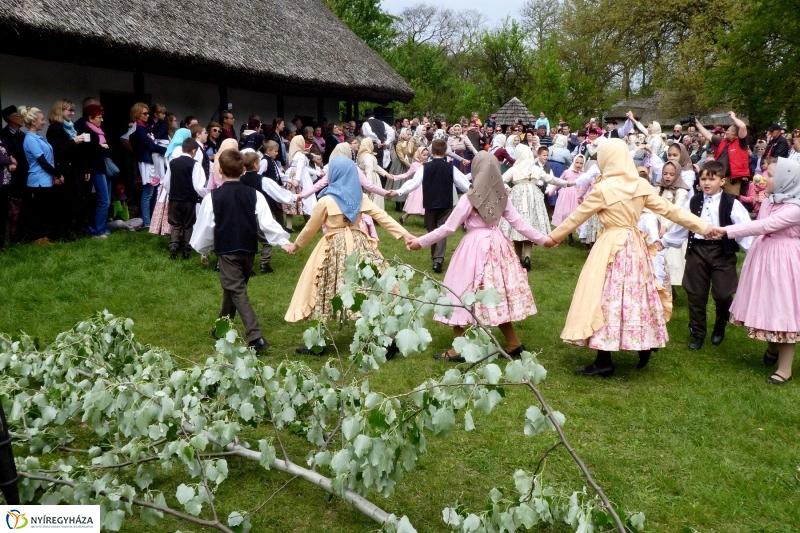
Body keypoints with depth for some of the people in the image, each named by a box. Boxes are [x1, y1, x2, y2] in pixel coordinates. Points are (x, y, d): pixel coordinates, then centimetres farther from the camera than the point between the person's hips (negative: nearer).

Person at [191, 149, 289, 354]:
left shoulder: (213, 197, -6)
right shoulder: (254, 195, -1)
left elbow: (206, 226, 0)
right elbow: (267, 222, -8)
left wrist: (203, 250, 15)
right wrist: (284, 241, -6)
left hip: (226, 250, -4)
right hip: (249, 249, 4)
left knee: (237, 292, -5)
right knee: (233, 288, 21)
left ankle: (256, 337, -18)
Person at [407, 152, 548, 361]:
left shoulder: (470, 197, -13)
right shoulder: (502, 196, 1)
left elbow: (448, 227, -10)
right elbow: (519, 223, 6)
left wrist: (420, 242, -3)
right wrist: (542, 239, 19)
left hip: (475, 248, -6)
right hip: (497, 246, 6)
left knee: (463, 294, 3)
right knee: (498, 294, 15)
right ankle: (514, 344, 22)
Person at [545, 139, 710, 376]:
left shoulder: (603, 188, -14)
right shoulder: (641, 185, 2)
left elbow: (576, 217, -4)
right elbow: (670, 210, 4)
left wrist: (553, 237, 9)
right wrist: (704, 227, 10)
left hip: (612, 248, -6)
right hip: (635, 245, 7)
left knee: (606, 297, -1)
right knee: (636, 294, 17)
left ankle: (604, 361, 2)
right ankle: (644, 347, 26)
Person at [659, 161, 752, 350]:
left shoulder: (731, 203, -5)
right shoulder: (694, 201, 7)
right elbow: (681, 226, 15)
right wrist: (664, 241, 18)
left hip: (723, 252, -3)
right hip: (697, 250, 3)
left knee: (723, 295, 1)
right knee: (696, 294, 7)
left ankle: (719, 328, 29)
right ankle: (697, 333, 20)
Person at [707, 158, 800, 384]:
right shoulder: (770, 201, 6)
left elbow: (764, 225, -30)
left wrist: (727, 230, -34)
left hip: (782, 261, -8)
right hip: (764, 256, 8)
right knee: (768, 304, 16)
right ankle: (773, 348, 39)